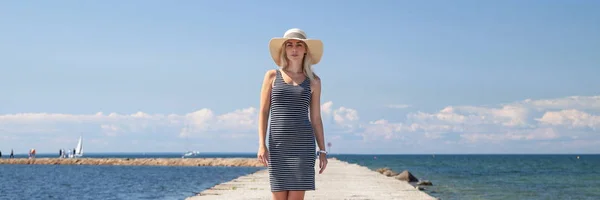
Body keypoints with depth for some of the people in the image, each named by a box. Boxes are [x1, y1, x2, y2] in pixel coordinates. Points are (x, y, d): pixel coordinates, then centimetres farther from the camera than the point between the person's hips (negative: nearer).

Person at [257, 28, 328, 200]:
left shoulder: (313, 81, 7)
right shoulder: (272, 76, 5)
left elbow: (316, 118, 9)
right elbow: (263, 112, 2)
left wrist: (322, 150, 4)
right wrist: (262, 145, -8)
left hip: (303, 144, 0)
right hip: (278, 144, 0)